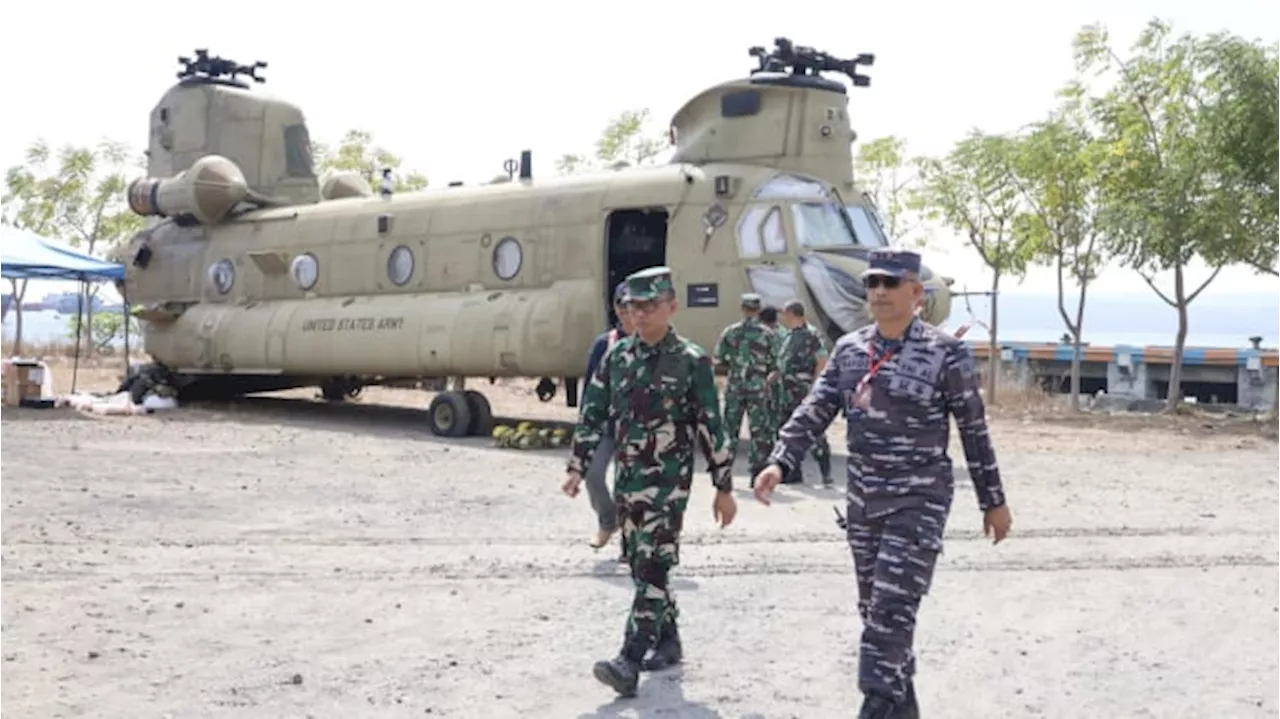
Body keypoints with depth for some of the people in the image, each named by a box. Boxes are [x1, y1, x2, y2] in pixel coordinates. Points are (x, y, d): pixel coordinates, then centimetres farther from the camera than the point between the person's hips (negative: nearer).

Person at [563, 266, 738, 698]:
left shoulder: (691, 361, -7)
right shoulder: (616, 356, 7)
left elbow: (711, 427, -5)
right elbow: (592, 414, 10)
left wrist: (724, 487, -4)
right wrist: (576, 467, 1)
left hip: (668, 480, -6)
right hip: (627, 478, 6)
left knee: (652, 568, -12)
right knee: (641, 565, 13)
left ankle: (629, 663, -17)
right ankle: (668, 642, 29)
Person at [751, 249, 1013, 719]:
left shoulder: (946, 354, -9)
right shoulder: (848, 349, 4)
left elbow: (974, 432, -4)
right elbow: (814, 411, 0)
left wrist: (993, 501, 1)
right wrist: (778, 462, -15)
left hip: (919, 500, -6)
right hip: (862, 500, 6)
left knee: (892, 611, -12)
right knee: (873, 610, 14)